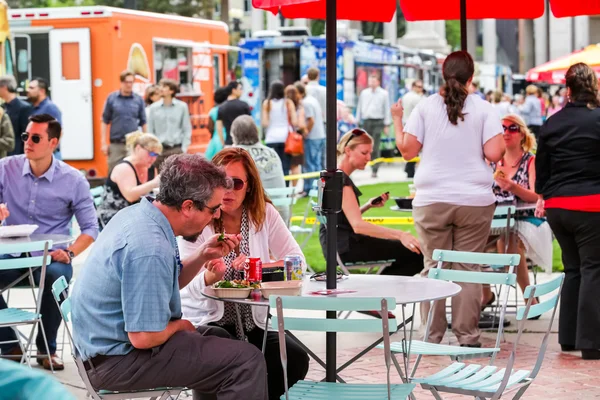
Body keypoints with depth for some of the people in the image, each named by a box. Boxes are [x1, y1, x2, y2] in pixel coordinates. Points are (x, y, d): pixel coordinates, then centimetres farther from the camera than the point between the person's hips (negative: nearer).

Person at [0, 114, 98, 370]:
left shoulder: (73, 180, -1)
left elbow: (90, 228, 3)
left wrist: (69, 252, -16)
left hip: (51, 257, -2)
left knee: (57, 277, -36)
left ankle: (46, 348, -10)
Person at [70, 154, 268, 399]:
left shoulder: (138, 213, 2)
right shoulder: (150, 248, -28)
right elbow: (144, 338, -29)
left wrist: (203, 255, 2)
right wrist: (179, 325, -9)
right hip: (118, 361, -10)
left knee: (217, 337, 28)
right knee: (248, 360, -15)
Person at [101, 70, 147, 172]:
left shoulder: (139, 100, 5)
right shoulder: (111, 98, 3)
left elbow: (143, 123, 10)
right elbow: (105, 122, 4)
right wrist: (104, 143, -2)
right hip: (116, 144, -1)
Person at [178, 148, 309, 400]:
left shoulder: (264, 214, 0)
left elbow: (298, 262, -3)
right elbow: (194, 289, -13)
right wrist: (213, 275, -36)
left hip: (251, 323, 4)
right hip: (205, 322, -3)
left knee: (295, 359, -19)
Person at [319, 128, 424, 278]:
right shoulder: (341, 181, -17)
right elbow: (358, 225, -29)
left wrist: (368, 205, 6)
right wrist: (399, 235, -36)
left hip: (340, 244, 10)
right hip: (344, 247, -10)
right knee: (415, 253, -14)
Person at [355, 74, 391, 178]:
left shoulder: (383, 94, 4)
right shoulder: (364, 93, 11)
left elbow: (387, 109, 5)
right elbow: (359, 108, 15)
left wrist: (386, 125, 1)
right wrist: (358, 122, 11)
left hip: (377, 122, -3)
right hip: (366, 122, 3)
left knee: (376, 148, -5)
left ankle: (375, 170, -2)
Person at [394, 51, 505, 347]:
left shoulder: (425, 107, 0)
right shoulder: (484, 109, -2)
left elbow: (407, 149, 1)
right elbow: (494, 153, -9)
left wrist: (397, 121, 16)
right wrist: (504, 141, 12)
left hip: (432, 201, 1)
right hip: (474, 201, 0)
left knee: (433, 267, 6)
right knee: (468, 268, 5)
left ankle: (431, 336, 8)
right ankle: (467, 336, 5)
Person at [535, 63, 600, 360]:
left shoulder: (552, 123, 7)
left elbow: (542, 165, 13)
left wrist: (543, 195, 25)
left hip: (557, 205, 6)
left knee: (573, 268, 16)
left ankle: (568, 337, 19)